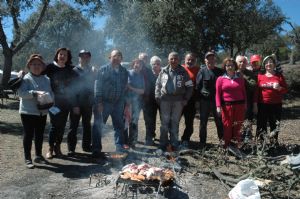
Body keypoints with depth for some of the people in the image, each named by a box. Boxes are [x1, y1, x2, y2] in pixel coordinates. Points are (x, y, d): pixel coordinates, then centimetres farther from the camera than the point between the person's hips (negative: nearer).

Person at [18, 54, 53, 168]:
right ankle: (27, 159, 10)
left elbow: (51, 93, 9)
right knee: (28, 135, 1)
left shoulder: (46, 79, 11)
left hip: (42, 112, 5)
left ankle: (38, 156, 27)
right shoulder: (26, 78, -5)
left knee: (40, 135, 13)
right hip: (28, 112, -5)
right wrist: (35, 93, -27)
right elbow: (21, 92, -16)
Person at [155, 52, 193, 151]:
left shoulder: (183, 72, 3)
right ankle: (163, 143, 14)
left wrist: (186, 99, -1)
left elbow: (190, 86, 5)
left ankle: (174, 144, 17)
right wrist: (157, 96, 1)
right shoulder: (164, 71, 7)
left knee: (175, 122, 7)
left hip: (178, 101, 0)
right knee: (164, 122, 4)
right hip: (165, 100, 1)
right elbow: (158, 84, 12)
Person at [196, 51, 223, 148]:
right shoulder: (202, 71, 0)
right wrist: (197, 99, -8)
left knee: (219, 122, 8)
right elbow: (198, 85, -3)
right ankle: (202, 142, 19)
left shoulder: (220, 71, 6)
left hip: (217, 100, 1)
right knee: (203, 122, 8)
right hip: (205, 101, -1)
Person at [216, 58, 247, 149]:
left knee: (238, 126, 6)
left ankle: (239, 144, 16)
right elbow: (218, 93, -3)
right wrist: (218, 106, -10)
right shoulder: (220, 79, 2)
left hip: (239, 105, 2)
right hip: (226, 106, -2)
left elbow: (244, 92, 12)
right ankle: (226, 145, 12)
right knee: (227, 125, 2)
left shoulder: (240, 79, 10)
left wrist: (245, 104, 8)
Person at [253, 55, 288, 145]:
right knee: (261, 125, 2)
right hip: (262, 105, 0)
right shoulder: (260, 76, 3)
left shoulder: (279, 75, 4)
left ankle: (274, 143, 19)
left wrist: (279, 88, -17)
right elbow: (256, 91, 3)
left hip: (276, 105, 1)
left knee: (275, 126, 8)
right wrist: (255, 104, -1)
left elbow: (286, 90, 4)